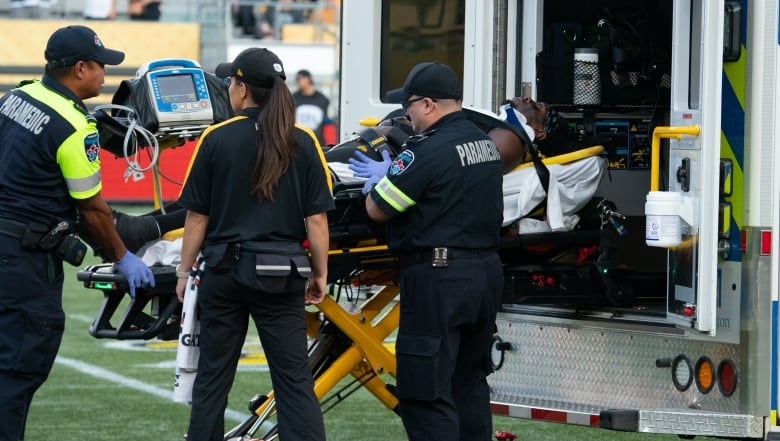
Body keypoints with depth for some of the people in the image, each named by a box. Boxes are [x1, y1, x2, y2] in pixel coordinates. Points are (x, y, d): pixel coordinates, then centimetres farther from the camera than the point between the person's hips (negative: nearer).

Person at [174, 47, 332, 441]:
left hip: (225, 269, 0)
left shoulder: (216, 139, -5)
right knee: (294, 379, 2)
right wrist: (320, 275, 8)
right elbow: (316, 219, -3)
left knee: (213, 376, 11)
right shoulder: (302, 143, -3)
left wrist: (184, 272, 8)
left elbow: (197, 217, -2)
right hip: (281, 275, 0)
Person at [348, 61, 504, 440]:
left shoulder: (428, 150, -17)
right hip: (486, 273, 9)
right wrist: (390, 174, 18)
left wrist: (379, 179, 9)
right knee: (469, 384, 19)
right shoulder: (484, 142, 10)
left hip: (438, 280, -9)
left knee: (427, 394, -6)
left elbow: (377, 209, -12)